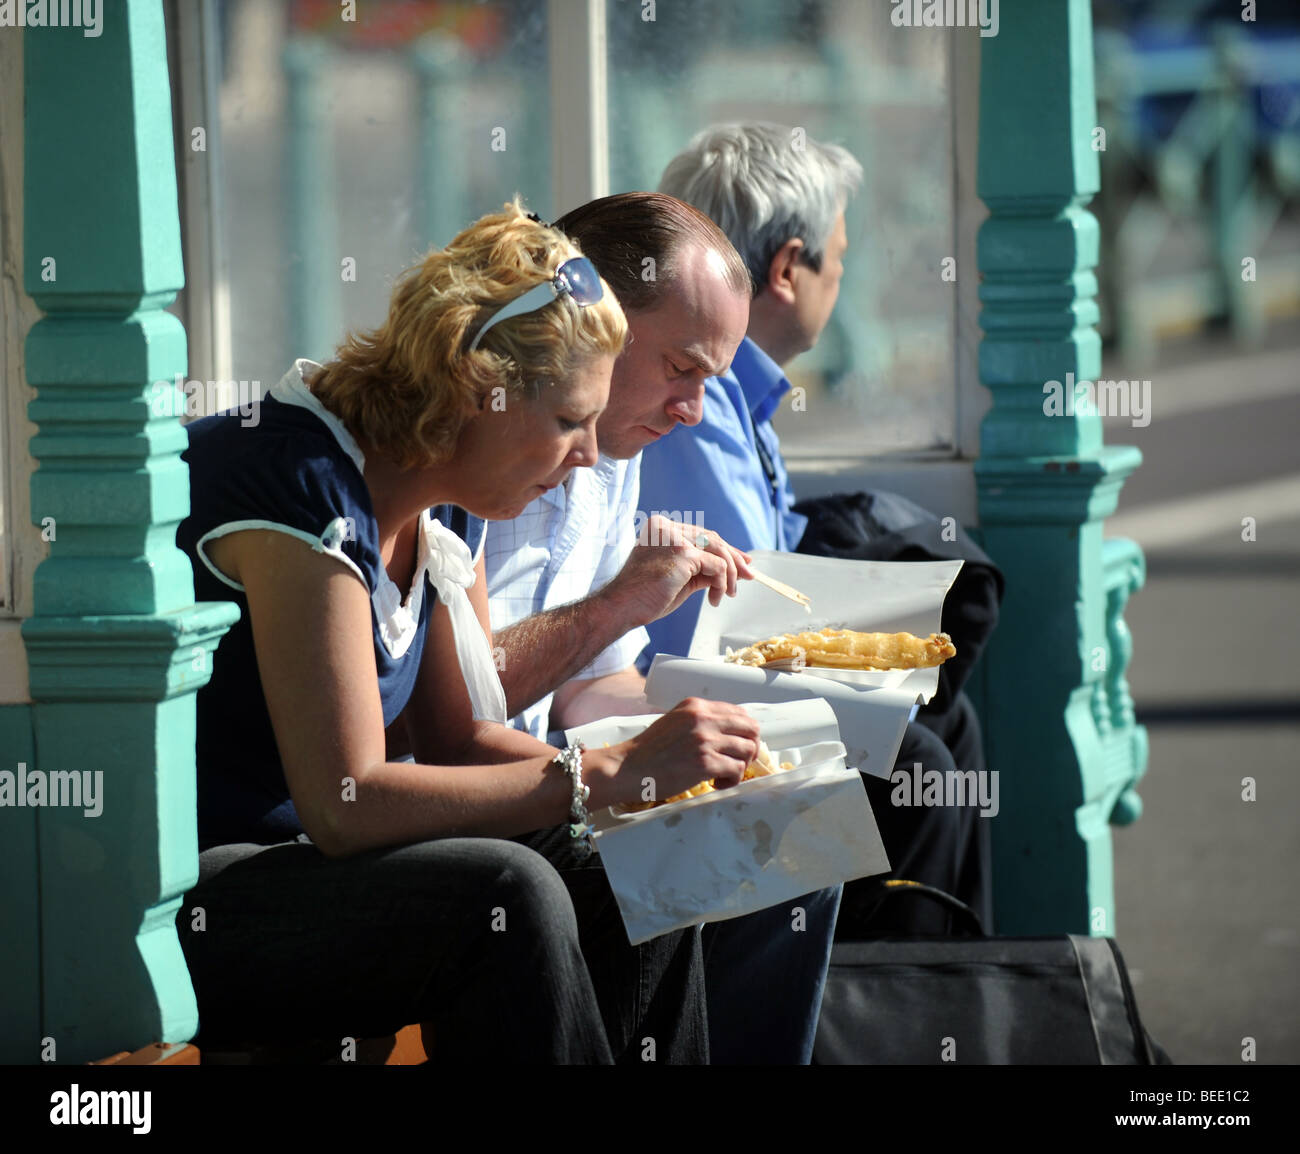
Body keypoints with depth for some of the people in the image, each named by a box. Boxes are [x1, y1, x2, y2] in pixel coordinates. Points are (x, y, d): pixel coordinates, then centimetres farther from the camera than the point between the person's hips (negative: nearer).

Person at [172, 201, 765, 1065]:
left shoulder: (441, 504, 6)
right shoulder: (305, 489, -21)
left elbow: (458, 737, 12)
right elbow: (345, 805, -26)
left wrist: (662, 766, -5)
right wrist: (610, 773, -24)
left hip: (300, 859, 9)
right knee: (509, 893, -27)